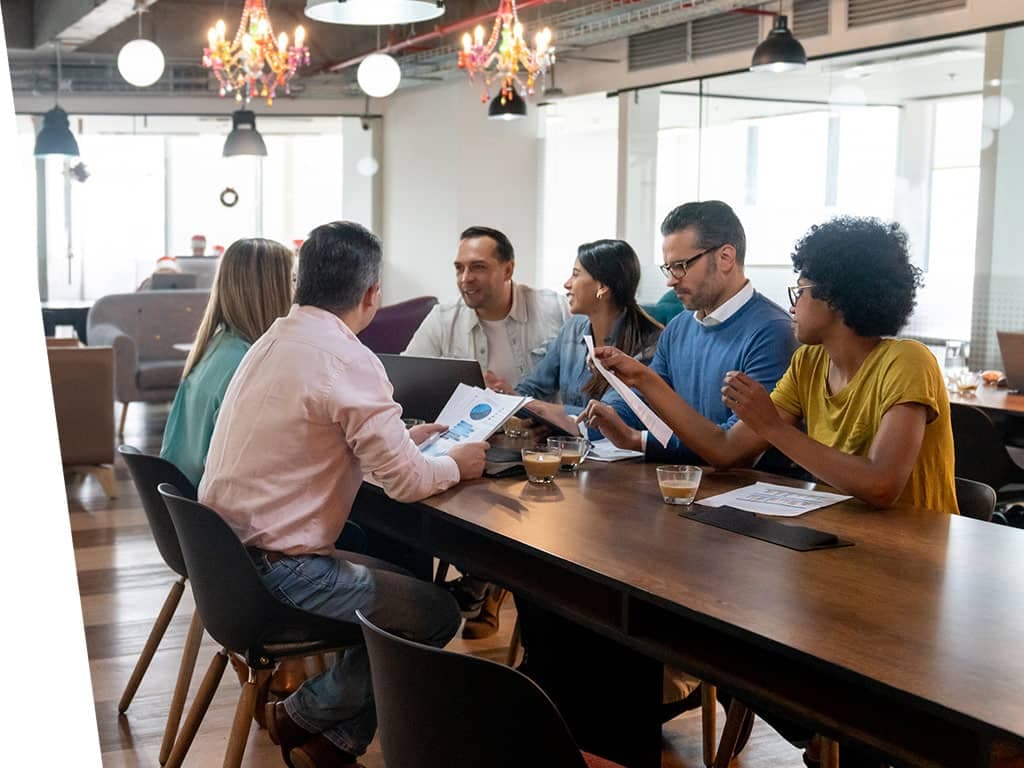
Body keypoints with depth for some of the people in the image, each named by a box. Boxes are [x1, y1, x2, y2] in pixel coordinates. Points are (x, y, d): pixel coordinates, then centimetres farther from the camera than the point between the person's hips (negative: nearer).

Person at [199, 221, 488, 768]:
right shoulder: (348, 360, -19)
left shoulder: (274, 340, 9)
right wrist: (455, 464, 2)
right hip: (273, 572, -9)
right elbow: (407, 482, -18)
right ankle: (302, 716, 12)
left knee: (400, 578, 21)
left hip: (226, 553, 9)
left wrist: (401, 439, 24)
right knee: (436, 614, 3)